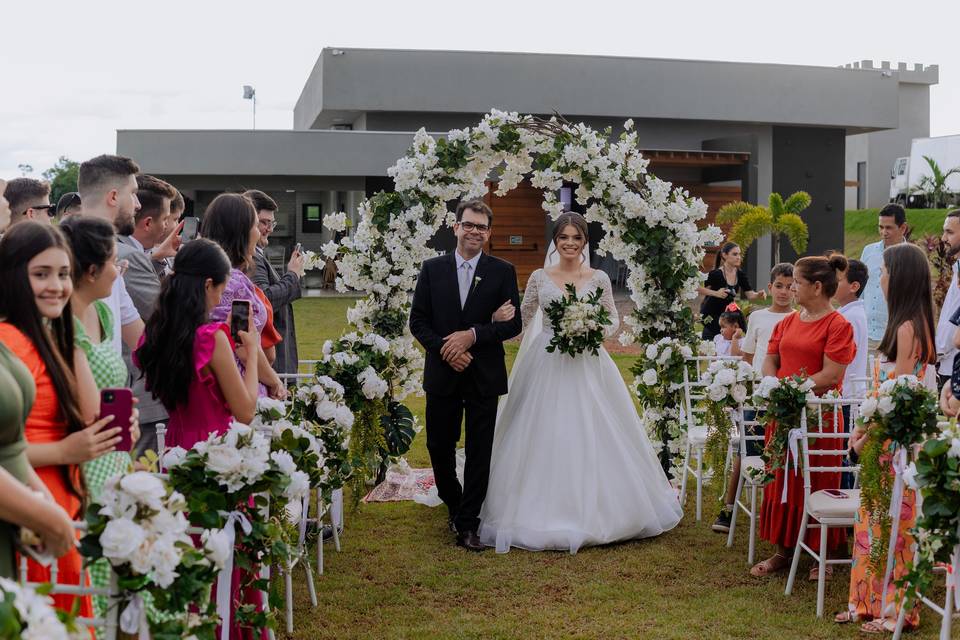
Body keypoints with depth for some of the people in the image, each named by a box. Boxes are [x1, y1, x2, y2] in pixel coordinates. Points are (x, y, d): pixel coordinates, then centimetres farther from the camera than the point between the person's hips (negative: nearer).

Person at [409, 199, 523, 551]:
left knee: (480, 452, 1)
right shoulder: (432, 269, 4)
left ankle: (468, 525, 9)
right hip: (442, 375, 1)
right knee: (439, 447, 9)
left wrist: (473, 335, -16)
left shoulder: (503, 272, 1)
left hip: (484, 377, -1)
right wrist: (445, 350, -12)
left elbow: (513, 323, -3)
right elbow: (418, 321, 2)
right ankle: (454, 506, 33)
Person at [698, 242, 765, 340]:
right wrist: (715, 293, -29)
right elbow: (698, 289, -18)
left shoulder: (741, 274, -1)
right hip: (710, 314, -6)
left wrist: (758, 294, -22)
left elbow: (750, 294, -1)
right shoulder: (715, 274, -19)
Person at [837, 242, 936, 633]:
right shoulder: (906, 323, 11)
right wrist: (862, 427, 12)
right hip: (885, 435, 9)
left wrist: (867, 438, -12)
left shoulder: (908, 326, -17)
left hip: (897, 439, -9)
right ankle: (870, 603, 22)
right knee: (875, 518, 13)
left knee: (892, 522, 0)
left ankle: (896, 611, 10)